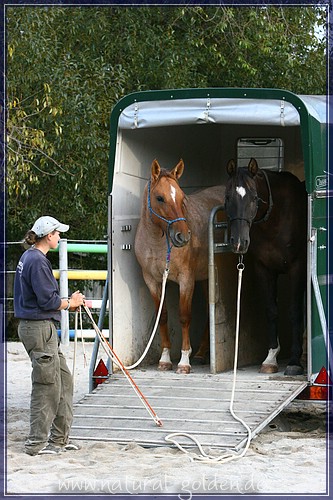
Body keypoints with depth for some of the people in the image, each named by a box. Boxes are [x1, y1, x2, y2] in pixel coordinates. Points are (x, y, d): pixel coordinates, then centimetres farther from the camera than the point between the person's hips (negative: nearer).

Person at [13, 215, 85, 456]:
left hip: (42, 328, 11)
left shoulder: (29, 257, 14)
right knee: (47, 386, -2)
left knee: (64, 380, 15)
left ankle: (59, 438, 22)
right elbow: (48, 301, -21)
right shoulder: (37, 261, -19)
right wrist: (70, 303, -4)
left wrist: (70, 302, 11)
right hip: (39, 329, -11)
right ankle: (37, 443, 6)